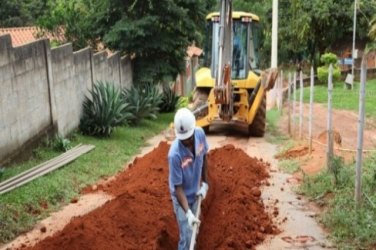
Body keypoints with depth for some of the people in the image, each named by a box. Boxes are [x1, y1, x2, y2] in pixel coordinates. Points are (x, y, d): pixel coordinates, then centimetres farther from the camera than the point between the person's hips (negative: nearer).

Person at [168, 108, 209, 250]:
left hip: (195, 193, 5)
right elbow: (178, 187, -28)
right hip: (182, 197, -5)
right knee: (186, 236, 1)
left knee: (193, 230, 24)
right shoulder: (175, 154, -37)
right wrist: (188, 212, -35)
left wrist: (204, 182, 1)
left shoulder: (200, 134, -21)